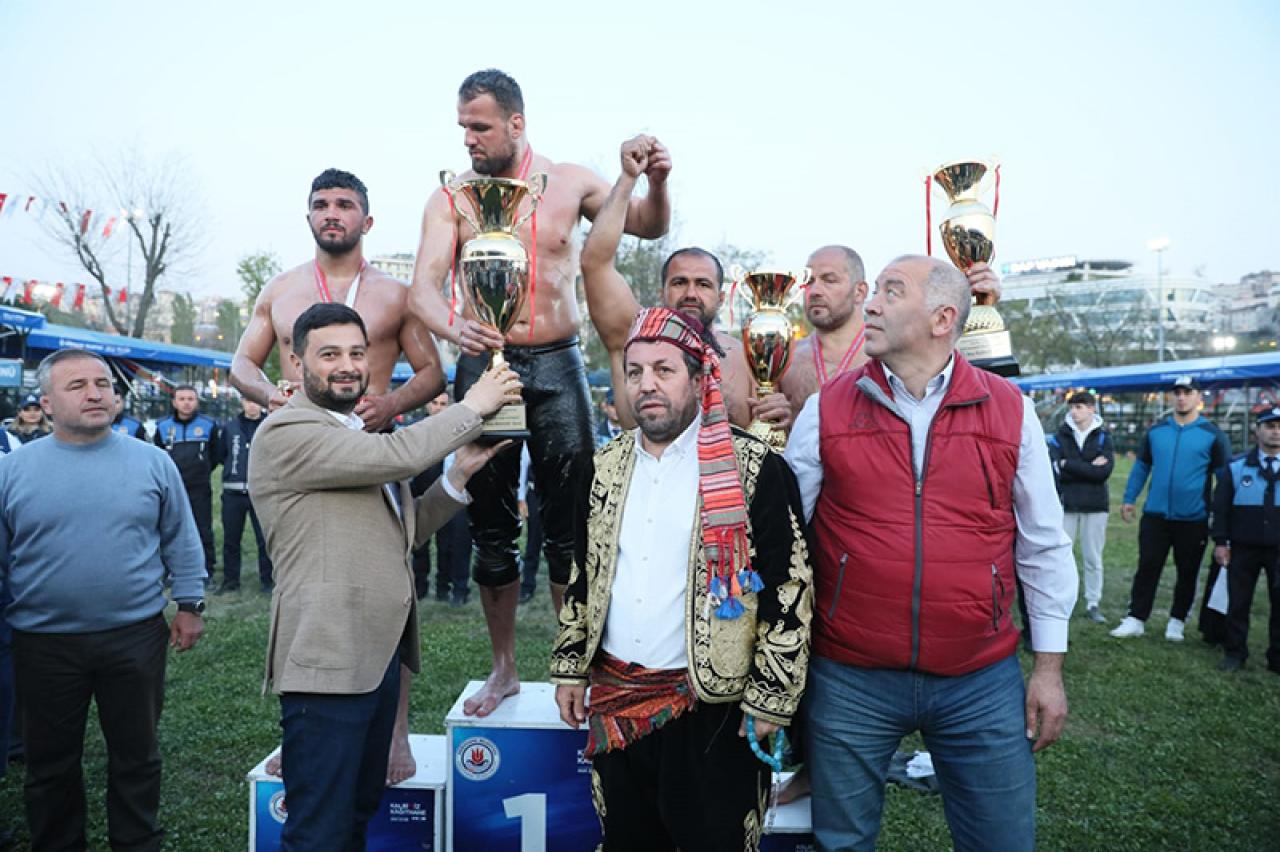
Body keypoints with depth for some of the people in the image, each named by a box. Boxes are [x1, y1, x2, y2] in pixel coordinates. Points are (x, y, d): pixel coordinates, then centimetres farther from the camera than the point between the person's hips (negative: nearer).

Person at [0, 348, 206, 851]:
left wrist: (190, 605, 1)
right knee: (49, 764, 17)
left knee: (137, 755, 15)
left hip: (135, 638, 0)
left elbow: (180, 541, 3)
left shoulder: (152, 462, -2)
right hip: (44, 645, 0)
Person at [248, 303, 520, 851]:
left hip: (381, 655, 9)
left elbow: (405, 531, 17)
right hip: (328, 661, -9)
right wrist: (473, 406, -13)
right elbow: (396, 455, -26)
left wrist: (458, 476, 2)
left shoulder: (361, 437, 16)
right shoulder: (285, 434, -14)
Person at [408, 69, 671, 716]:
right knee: (491, 527, 8)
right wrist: (453, 327, -30)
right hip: (483, 365, 1)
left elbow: (649, 227, 12)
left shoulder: (569, 182, 6)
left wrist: (656, 183, -11)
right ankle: (503, 669, 23)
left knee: (569, 526, 1)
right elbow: (423, 286, -7)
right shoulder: (451, 198, 3)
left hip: (556, 366, 0)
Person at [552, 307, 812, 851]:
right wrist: (569, 666, 12)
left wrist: (771, 696, -11)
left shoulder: (754, 467, -11)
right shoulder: (606, 467, 6)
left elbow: (789, 586, -11)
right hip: (615, 703, 5)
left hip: (712, 707, -5)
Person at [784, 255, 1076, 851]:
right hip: (849, 681, 0)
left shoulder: (1011, 410, 0)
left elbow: (1042, 545, 5)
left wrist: (1049, 666, 7)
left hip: (982, 682, 1)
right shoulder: (825, 411, -2)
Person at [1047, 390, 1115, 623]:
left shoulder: (1104, 437, 2)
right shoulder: (1060, 436, 2)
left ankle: (1093, 604, 18)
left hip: (1095, 505, 0)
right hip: (1066, 504, 0)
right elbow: (1056, 469, -10)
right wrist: (1089, 468, -14)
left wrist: (1069, 465, -12)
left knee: (1093, 558, 8)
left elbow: (1104, 472, -11)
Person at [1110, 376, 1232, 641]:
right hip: (1155, 515, 2)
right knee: (1147, 568, 3)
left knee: (1187, 573, 10)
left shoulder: (1212, 435, -3)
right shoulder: (1155, 431, 5)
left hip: (1193, 519, -2)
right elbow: (1141, 466, 14)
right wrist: (1129, 499, 12)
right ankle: (1136, 619, 10)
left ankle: (1177, 621, 25)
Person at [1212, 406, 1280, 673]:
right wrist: (1220, 542, -3)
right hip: (1243, 549, 0)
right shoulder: (1236, 468, 0)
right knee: (1238, 603, 7)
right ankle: (1234, 653, 19)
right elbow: (1221, 507, 1)